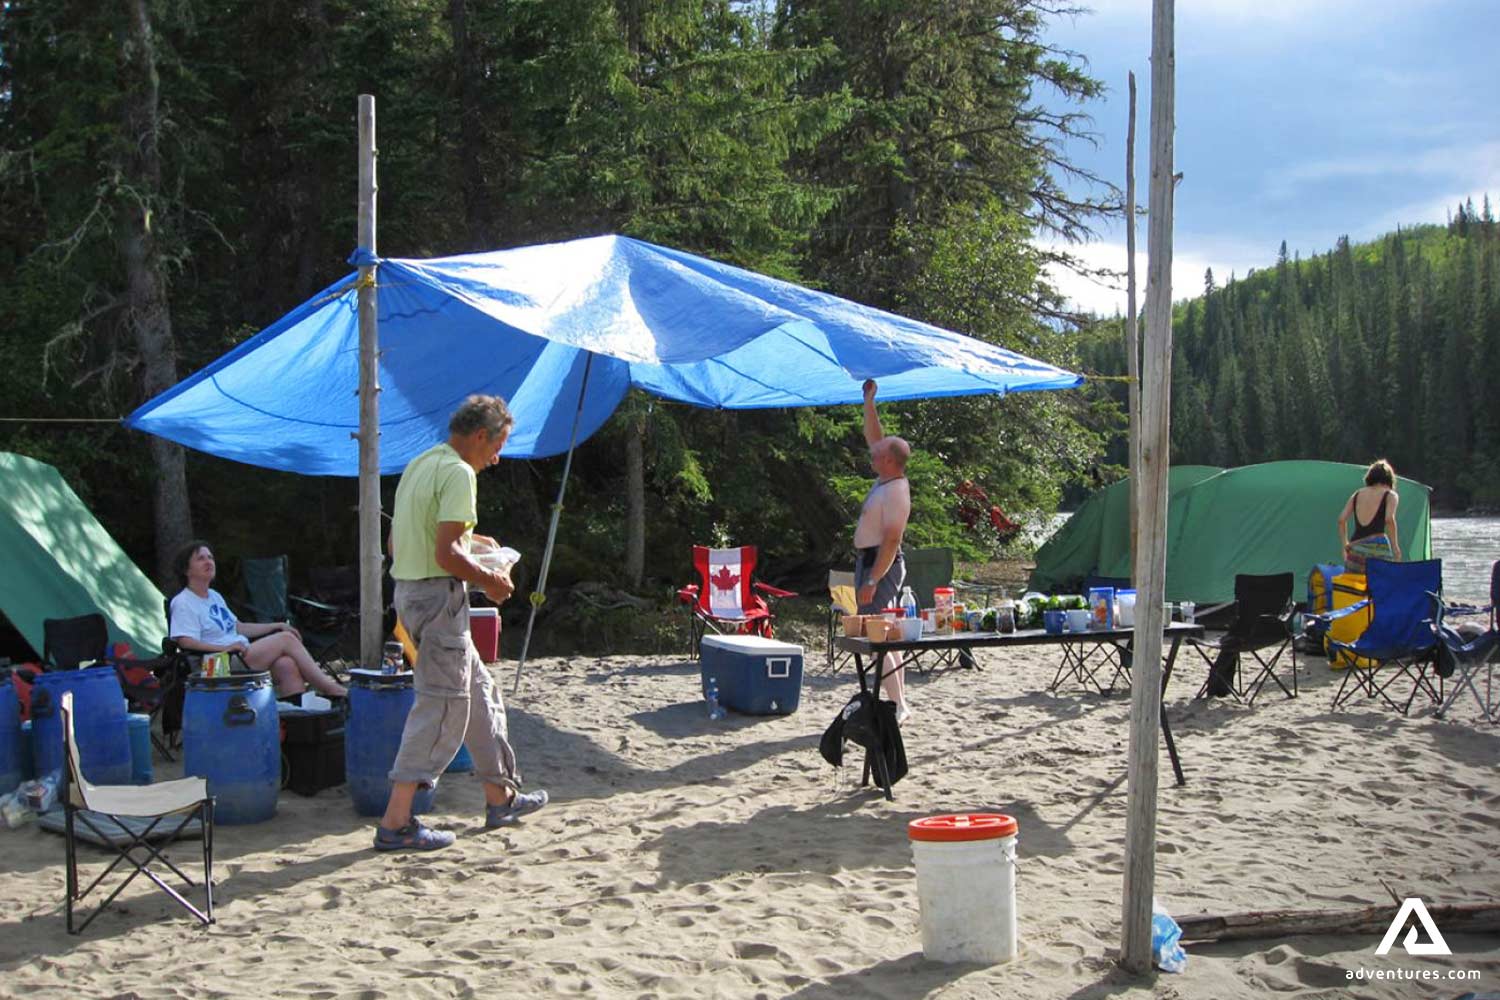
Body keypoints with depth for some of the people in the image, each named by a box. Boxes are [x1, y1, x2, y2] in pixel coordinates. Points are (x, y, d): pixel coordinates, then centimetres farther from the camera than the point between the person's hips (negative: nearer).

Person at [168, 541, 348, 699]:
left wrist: (277, 626, 18)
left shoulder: (214, 596, 23)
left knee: (286, 664, -24)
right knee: (286, 639, -18)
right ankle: (330, 689, -17)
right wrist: (225, 648, -27)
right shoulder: (183, 603, -4)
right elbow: (185, 641, -16)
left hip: (243, 657, 8)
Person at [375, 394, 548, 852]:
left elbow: (398, 542, 20)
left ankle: (501, 797, 28)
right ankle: (396, 823, -4)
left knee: (478, 690, 18)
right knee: (442, 707, -5)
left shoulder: (420, 465, 15)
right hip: (439, 595, -10)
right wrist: (490, 579, -9)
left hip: (410, 588, 10)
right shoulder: (458, 473, -15)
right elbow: (446, 554, -24)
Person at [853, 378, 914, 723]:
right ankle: (899, 702, 16)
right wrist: (869, 401, 13)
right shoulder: (886, 481, 8)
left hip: (880, 564, -10)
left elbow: (891, 541, -24)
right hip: (870, 562, 10)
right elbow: (873, 436, 20)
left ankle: (898, 705, -12)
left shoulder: (895, 491, -19)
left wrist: (872, 581, -26)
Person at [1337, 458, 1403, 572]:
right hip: (1377, 548, -4)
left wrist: (1344, 545, 18)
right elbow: (1389, 519, -9)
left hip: (1355, 549, 4)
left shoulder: (1357, 494, 19)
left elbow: (1342, 519, 10)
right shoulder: (1390, 495, 8)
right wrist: (1395, 546, -2)